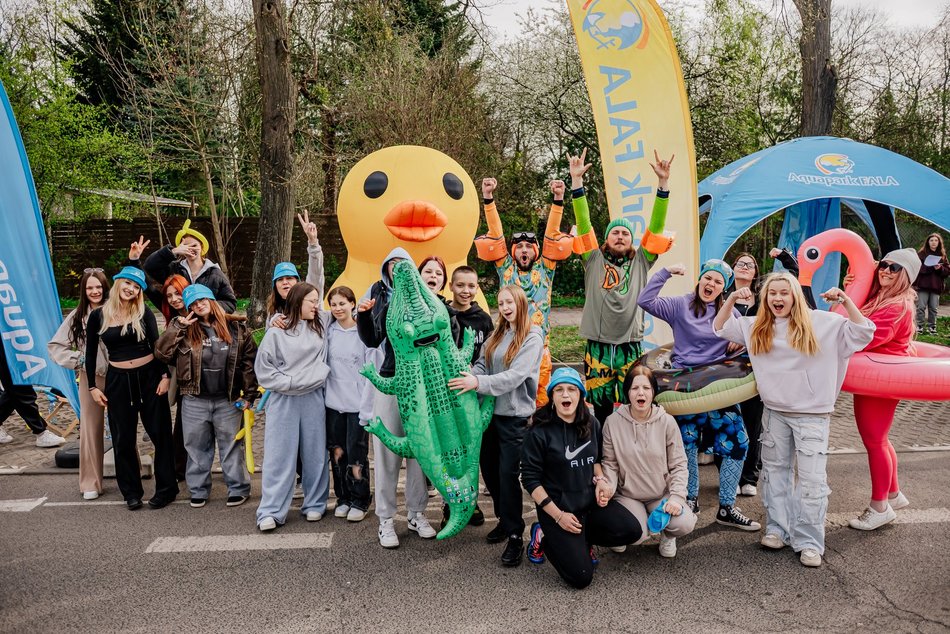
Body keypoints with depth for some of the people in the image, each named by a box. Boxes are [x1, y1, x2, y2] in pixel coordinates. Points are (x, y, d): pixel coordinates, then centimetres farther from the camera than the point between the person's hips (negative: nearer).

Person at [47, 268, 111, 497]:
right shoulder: (77, 316, 2)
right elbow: (54, 346, 7)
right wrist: (77, 359, -3)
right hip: (90, 378, 2)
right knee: (91, 429, 6)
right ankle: (91, 482, 16)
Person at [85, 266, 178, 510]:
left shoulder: (144, 314, -2)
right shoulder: (98, 316, 0)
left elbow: (157, 345, -1)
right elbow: (91, 354, 7)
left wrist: (164, 375, -9)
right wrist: (92, 387, 4)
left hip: (149, 376, -1)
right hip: (118, 380, 1)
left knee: (160, 433, 3)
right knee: (123, 439, 8)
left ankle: (166, 488, 14)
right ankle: (131, 492, 21)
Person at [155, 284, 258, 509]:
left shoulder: (236, 328, -1)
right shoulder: (184, 330, 2)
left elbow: (250, 360, -1)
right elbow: (161, 353, -7)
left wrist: (249, 394, -4)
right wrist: (178, 327, -13)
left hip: (228, 400, -1)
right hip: (195, 401, 2)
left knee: (231, 446, 9)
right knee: (197, 447, 13)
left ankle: (238, 488, 22)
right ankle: (198, 490, 28)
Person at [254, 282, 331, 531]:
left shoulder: (320, 326, 8)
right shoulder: (276, 332, -2)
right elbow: (263, 369, -1)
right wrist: (290, 383, -9)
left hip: (313, 399, 3)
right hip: (283, 401, -3)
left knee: (315, 453, 8)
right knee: (279, 456, -1)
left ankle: (315, 504, 20)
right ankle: (271, 512, 3)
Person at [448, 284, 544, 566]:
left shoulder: (533, 337, -8)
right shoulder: (496, 335, 12)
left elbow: (516, 375, -19)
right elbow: (482, 364, 5)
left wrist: (478, 383, -27)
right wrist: (467, 379, -17)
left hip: (515, 416, -6)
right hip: (492, 411, 6)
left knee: (508, 474, -5)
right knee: (489, 469, 13)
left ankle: (515, 536, 10)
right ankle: (505, 520, 33)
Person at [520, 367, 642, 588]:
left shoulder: (591, 424, 3)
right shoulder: (539, 432, -14)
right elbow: (530, 479, -12)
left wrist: (600, 481, -2)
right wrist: (558, 516, -15)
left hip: (590, 498, 6)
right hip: (557, 505, -5)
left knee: (632, 530, -16)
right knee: (581, 577, -13)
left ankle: (579, 539, 8)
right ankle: (545, 538, 13)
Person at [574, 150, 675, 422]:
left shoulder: (641, 261, 9)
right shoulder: (594, 261, 6)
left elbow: (656, 226, 2)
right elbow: (583, 224, -1)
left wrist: (663, 182, -7)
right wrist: (577, 181, -9)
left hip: (630, 346, 1)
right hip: (597, 346, -1)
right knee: (599, 407, 5)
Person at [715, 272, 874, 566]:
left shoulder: (821, 322, -6)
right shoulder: (757, 327, 4)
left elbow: (862, 334, -9)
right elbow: (720, 329, 8)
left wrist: (846, 301, -21)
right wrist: (731, 299, -7)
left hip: (812, 414, -4)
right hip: (774, 412, 4)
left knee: (812, 478, -3)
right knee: (775, 471, 13)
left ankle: (809, 542, 6)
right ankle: (778, 528, 26)